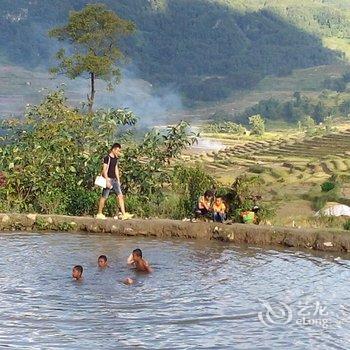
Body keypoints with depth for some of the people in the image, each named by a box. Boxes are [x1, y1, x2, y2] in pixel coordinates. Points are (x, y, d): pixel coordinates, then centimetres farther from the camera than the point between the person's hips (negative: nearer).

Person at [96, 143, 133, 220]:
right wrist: (107, 181, -19)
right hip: (108, 179, -8)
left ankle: (124, 214, -6)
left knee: (120, 196, -2)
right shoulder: (107, 158, -11)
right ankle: (99, 214, 12)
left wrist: (118, 180, 17)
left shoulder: (115, 159, 14)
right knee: (104, 197, 0)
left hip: (115, 180, 8)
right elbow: (105, 170, -14)